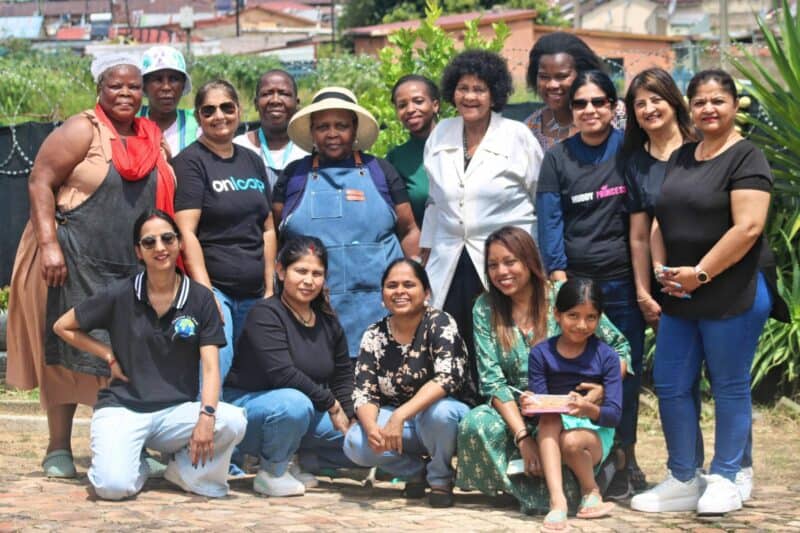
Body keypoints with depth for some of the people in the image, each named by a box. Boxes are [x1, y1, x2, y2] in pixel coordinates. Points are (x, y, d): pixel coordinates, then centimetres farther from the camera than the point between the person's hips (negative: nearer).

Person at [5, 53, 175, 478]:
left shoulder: (153, 140, 13)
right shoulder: (83, 131, -5)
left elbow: (164, 201, 21)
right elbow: (40, 183, -10)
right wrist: (48, 244, -19)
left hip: (136, 270, 5)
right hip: (76, 263, -5)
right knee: (68, 353, 0)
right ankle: (59, 450, 7)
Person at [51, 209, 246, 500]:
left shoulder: (200, 299, 2)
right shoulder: (120, 296, 0)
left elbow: (210, 366, -5)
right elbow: (62, 326, 13)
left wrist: (206, 415, -23)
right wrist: (109, 356, 1)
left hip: (177, 410, 1)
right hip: (123, 407, -1)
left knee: (234, 421, -30)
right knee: (113, 486, -29)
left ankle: (185, 470, -1)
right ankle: (138, 463, 9)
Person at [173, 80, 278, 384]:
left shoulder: (252, 162, 15)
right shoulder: (190, 162, -4)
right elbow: (186, 232, -12)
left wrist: (270, 289, 11)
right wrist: (205, 292, -19)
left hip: (253, 294, 7)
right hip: (212, 287, -7)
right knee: (215, 367, -19)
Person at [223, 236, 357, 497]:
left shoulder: (328, 321, 8)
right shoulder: (265, 314, -15)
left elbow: (343, 375, 14)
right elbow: (282, 373, -25)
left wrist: (346, 416, -2)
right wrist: (330, 403, -20)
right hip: (249, 405, -7)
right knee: (294, 404, -39)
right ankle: (271, 473, -14)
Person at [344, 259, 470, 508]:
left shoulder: (440, 324, -14)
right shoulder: (374, 336, -1)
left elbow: (447, 378, -29)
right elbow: (364, 392, -6)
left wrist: (400, 415, -40)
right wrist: (371, 427, -29)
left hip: (445, 418, -3)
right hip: (395, 421, 4)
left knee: (438, 411, -38)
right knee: (355, 443, -24)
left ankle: (440, 478, -7)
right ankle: (415, 470, 5)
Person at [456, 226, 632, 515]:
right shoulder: (485, 308, 1)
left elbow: (619, 347, 1)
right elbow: (492, 381, -6)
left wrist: (605, 388, -19)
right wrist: (522, 435, -18)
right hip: (514, 409, 2)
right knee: (476, 424, -30)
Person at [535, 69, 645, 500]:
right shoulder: (557, 158, 6)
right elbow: (550, 221, 2)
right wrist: (558, 277, -8)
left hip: (623, 280, 0)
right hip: (574, 280, 1)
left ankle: (621, 463, 10)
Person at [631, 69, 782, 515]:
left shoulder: (746, 157, -9)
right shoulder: (681, 158, 14)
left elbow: (748, 227, -19)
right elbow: (662, 219, 18)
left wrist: (700, 273, -18)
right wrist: (662, 268, 1)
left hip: (732, 295, -7)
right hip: (680, 297, 8)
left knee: (730, 387, 2)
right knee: (671, 386, 8)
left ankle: (725, 480, 14)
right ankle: (683, 480, 18)